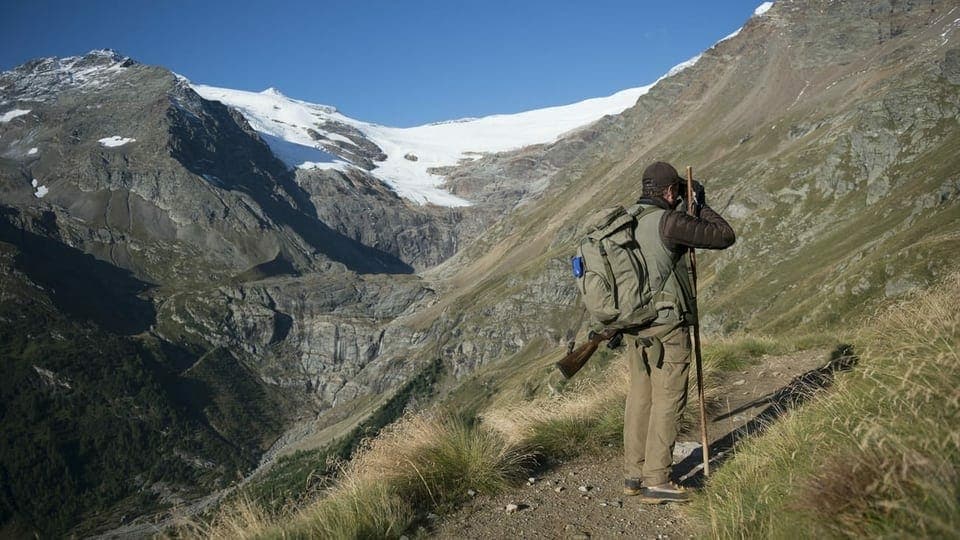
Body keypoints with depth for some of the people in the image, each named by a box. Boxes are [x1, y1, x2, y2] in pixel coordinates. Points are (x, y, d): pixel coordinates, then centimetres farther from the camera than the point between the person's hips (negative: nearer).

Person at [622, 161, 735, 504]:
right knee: (667, 402, -1)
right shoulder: (668, 222, -15)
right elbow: (725, 237, -10)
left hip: (634, 326, 8)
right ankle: (656, 482, 2)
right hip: (667, 325, -8)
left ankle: (633, 475, 20)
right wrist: (702, 205, 3)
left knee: (639, 398, 14)